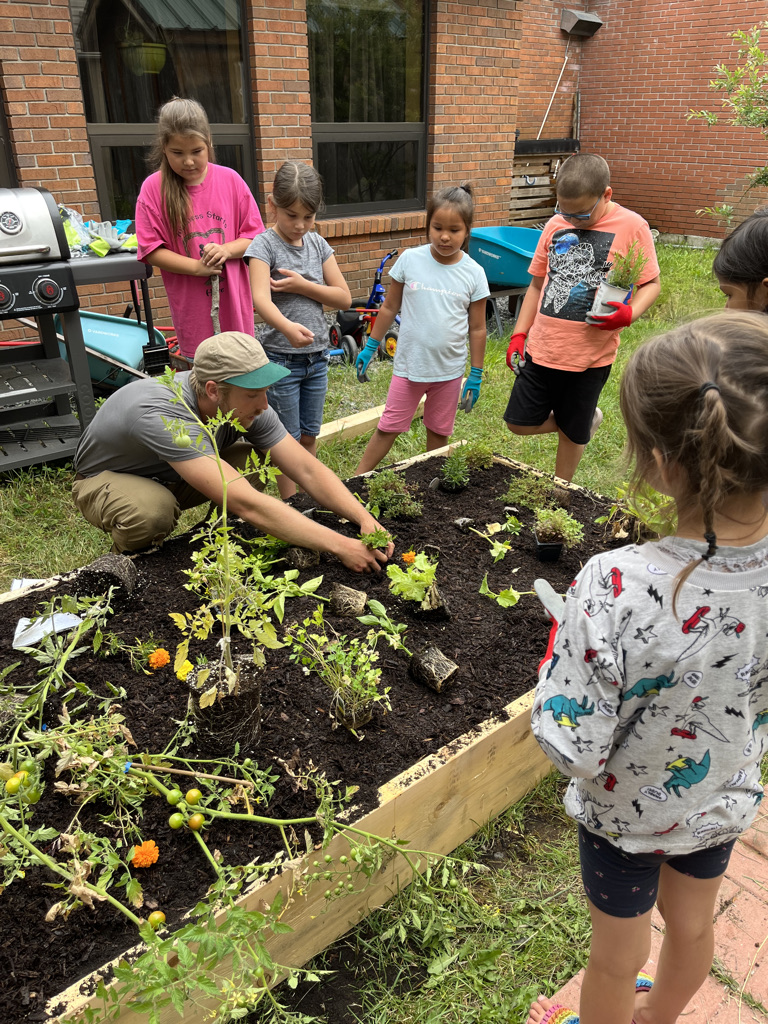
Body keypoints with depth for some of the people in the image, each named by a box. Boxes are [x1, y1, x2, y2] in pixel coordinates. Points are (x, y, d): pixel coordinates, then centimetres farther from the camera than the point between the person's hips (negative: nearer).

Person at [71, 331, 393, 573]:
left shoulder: (246, 405, -23)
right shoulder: (162, 416, -43)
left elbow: (307, 469, -20)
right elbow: (245, 504, -49)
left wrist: (365, 518, -35)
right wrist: (339, 546, -49)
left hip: (171, 477, 5)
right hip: (107, 479, -5)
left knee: (256, 460, -18)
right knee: (152, 511, -39)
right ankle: (126, 557, -5)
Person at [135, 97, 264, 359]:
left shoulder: (230, 180, 1)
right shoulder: (153, 189, -3)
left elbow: (255, 235, 4)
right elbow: (152, 251, -6)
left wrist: (227, 250, -15)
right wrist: (197, 267, -17)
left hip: (233, 299, 2)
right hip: (191, 306, -1)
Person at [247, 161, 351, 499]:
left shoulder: (317, 243, 4)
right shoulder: (263, 246, -12)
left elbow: (343, 297, 0)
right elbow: (261, 300, -30)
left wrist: (302, 285, -15)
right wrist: (288, 327, -50)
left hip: (317, 356, 5)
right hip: (281, 357, -5)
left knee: (309, 436, 15)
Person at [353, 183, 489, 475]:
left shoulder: (473, 273, -6)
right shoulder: (410, 260, -6)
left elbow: (477, 329, 0)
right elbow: (389, 308, 4)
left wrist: (476, 376, 2)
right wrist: (370, 347, 6)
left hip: (449, 370, 1)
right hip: (409, 365, 0)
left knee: (439, 432, 13)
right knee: (387, 428, 5)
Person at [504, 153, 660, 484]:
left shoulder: (631, 227, -7)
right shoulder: (555, 226, 5)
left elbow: (651, 284, -3)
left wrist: (628, 314, -24)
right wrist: (519, 334, 9)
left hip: (590, 355, -4)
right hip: (541, 348, 4)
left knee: (571, 434, 9)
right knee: (520, 423, 8)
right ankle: (586, 419, 32)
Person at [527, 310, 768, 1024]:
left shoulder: (617, 589, -41)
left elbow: (571, 749, -31)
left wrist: (560, 651, -16)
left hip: (629, 810, -5)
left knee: (616, 955, 25)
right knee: (692, 924, 34)